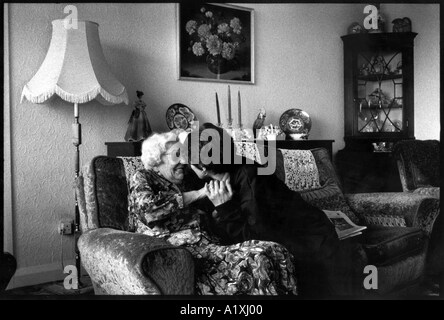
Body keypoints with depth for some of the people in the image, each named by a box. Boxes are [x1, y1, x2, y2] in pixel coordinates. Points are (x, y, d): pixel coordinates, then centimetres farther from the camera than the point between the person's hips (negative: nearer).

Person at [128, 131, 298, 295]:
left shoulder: (188, 177, 22)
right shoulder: (141, 179, 6)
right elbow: (148, 210, -16)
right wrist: (199, 193, -9)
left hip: (209, 247, 6)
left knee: (275, 252, -16)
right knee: (255, 261, -27)